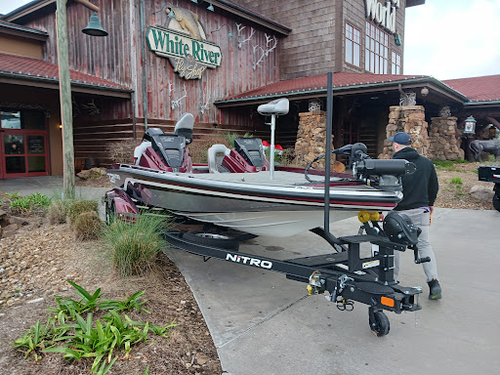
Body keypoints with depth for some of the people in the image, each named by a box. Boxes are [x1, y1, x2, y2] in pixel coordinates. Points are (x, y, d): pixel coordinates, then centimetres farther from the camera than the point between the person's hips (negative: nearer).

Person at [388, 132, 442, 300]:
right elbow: (434, 187, 15)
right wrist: (430, 204, 29)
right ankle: (434, 281, -1)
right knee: (424, 244, 10)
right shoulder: (426, 162, 6)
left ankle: (392, 280, 18)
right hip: (421, 210, 4)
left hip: (399, 212, -4)